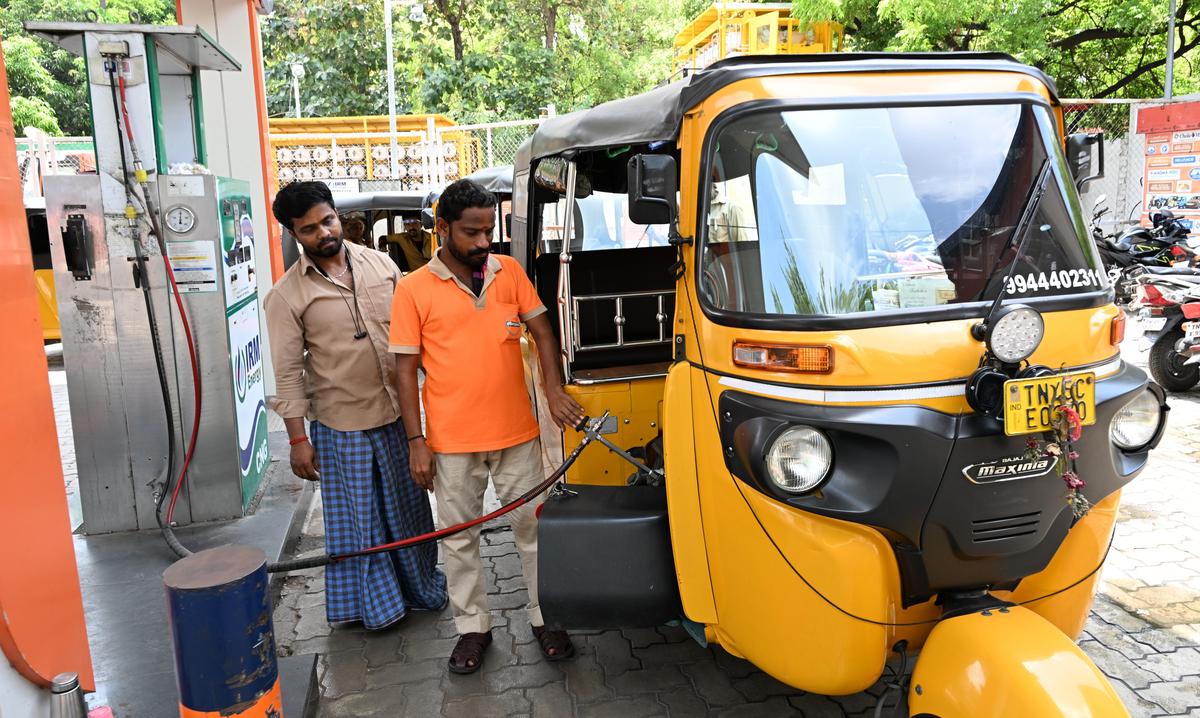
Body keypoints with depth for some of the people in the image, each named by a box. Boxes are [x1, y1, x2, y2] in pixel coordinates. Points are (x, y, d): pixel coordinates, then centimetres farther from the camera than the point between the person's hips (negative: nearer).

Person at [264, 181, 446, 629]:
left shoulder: (382, 264, 2)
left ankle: (422, 586, 37)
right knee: (357, 517, 10)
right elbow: (288, 373, -7)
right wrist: (298, 439, -8)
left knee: (409, 508, 17)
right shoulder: (286, 295, -8)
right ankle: (375, 602, 29)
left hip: (398, 413, 4)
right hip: (342, 424, -3)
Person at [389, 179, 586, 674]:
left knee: (533, 526, 11)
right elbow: (406, 369, -3)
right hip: (452, 441, -2)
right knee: (459, 537, 11)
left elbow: (541, 331, 7)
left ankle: (544, 617, 28)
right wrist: (416, 441, -6)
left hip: (517, 431, 2)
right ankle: (472, 625, 28)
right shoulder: (413, 289, -5)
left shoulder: (510, 272, 3)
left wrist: (553, 389, -9)